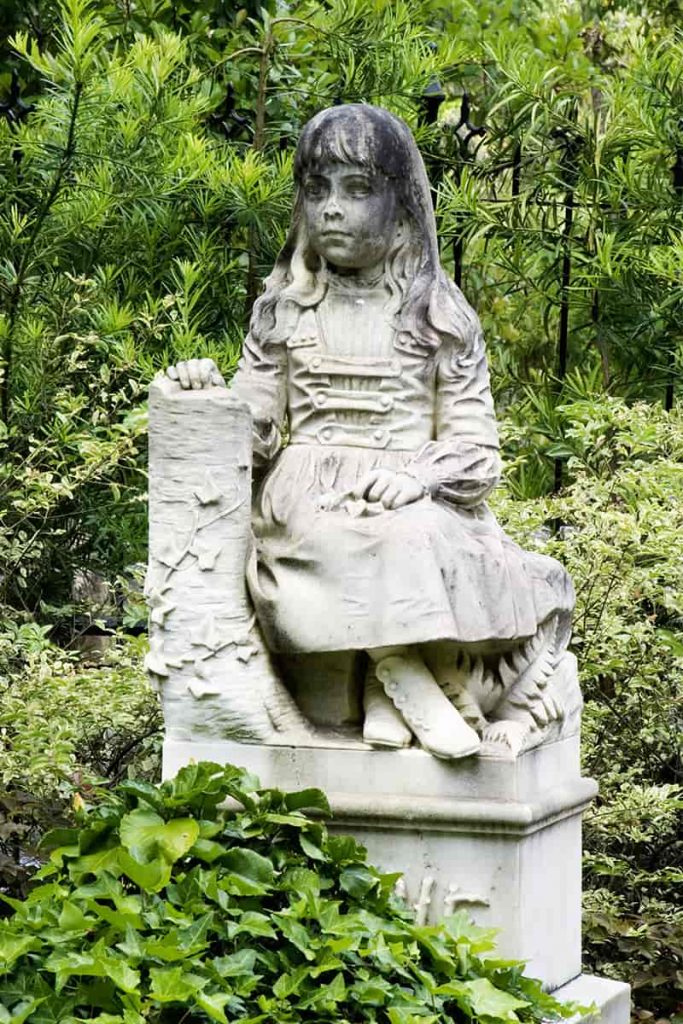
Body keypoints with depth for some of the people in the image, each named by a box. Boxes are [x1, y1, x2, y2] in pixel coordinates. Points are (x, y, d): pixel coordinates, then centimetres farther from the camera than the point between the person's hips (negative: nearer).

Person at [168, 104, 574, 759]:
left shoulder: (439, 312, 8)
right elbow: (258, 429, 11)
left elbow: (474, 447, 4)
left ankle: (389, 677, -23)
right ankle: (405, 674, -25)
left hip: (417, 501, 0)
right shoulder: (283, 307, 14)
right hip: (309, 497, 0)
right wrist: (213, 390, -9)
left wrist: (418, 475, -16)